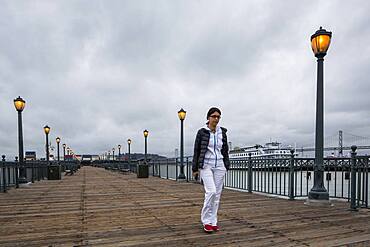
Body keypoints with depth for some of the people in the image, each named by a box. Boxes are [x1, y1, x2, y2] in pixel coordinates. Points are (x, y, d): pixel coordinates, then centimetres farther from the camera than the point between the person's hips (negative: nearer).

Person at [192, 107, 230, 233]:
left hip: (219, 166, 4)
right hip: (206, 166, -4)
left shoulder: (222, 133, 6)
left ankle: (213, 221, 17)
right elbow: (196, 151, -2)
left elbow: (225, 151, 12)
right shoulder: (202, 132, -4)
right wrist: (195, 168, -2)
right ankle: (206, 221, 0)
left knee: (217, 194, 5)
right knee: (211, 192, -16)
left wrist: (226, 166, 8)